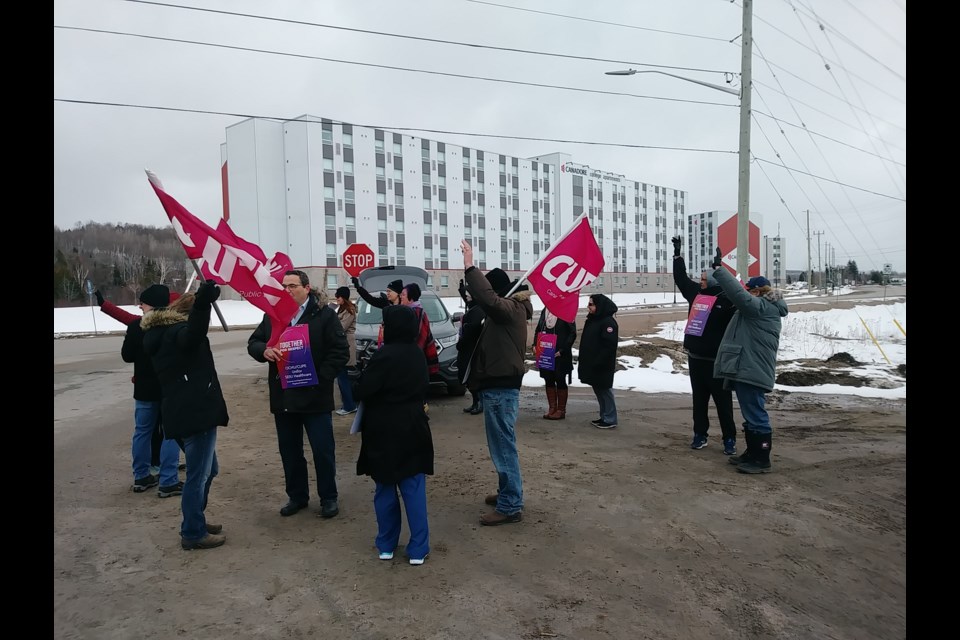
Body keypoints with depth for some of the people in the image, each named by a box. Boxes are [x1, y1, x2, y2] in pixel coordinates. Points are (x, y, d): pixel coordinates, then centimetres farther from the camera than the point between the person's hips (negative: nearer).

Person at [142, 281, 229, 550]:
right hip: (195, 413, -10)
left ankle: (195, 521, 32)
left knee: (207, 469, 21)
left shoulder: (160, 334, 21)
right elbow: (193, 335, -35)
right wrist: (202, 304, -50)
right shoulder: (178, 331, -10)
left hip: (182, 413, 10)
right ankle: (193, 533, 7)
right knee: (198, 474, -1)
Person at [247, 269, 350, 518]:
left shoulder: (324, 314, -7)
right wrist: (264, 351, -12)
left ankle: (328, 498, 20)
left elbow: (341, 351, -9)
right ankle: (297, 496, 31)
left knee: (323, 450, 4)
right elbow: (253, 343, 11)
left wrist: (321, 377, -17)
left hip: (315, 396, -4)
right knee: (289, 450, 15)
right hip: (283, 396, 5)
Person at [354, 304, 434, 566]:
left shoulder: (384, 355, -18)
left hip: (383, 432, -4)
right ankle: (418, 549, 10)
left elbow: (363, 390, -16)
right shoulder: (418, 354, 2)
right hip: (413, 429, 4)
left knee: (385, 489, 11)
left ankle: (386, 545, 21)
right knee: (414, 489, 7)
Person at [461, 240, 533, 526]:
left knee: (503, 446, -7)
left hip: (501, 388, -11)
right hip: (499, 385, 11)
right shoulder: (509, 308, 16)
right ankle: (507, 492, 30)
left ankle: (510, 506, -1)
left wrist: (470, 267, -35)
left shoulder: (510, 308, -17)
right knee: (501, 444, 18)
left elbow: (487, 298, -37)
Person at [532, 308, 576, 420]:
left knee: (560, 381, 5)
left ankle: (561, 410, 15)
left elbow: (572, 333, -12)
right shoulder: (544, 311, 8)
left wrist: (562, 350, -17)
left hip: (560, 354, -5)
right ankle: (552, 408, 21)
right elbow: (538, 329, 17)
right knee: (549, 380, 10)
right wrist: (535, 344, 4)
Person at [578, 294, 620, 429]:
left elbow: (609, 346, -23)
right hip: (591, 365, 9)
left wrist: (597, 362, -23)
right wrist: (582, 359, 15)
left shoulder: (608, 322, -16)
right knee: (599, 391, 15)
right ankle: (604, 417, 25)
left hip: (602, 367, -9)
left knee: (605, 391, -1)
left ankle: (610, 419, 7)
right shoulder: (591, 320, 13)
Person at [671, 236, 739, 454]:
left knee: (723, 401, 2)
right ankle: (700, 434, 23)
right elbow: (681, 278, 22)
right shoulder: (696, 292, 9)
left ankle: (729, 439, 11)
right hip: (695, 357, 7)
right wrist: (677, 253, 25)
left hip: (716, 360, -7)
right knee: (699, 399, 13)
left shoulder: (727, 299, -12)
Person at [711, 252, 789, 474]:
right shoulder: (766, 309, 20)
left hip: (752, 371, -11)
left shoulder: (762, 307, -14)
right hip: (750, 370, 11)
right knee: (751, 415, 17)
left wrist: (718, 268, -23)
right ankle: (752, 454, 27)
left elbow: (738, 293, -26)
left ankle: (762, 460, 1)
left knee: (756, 416, -5)